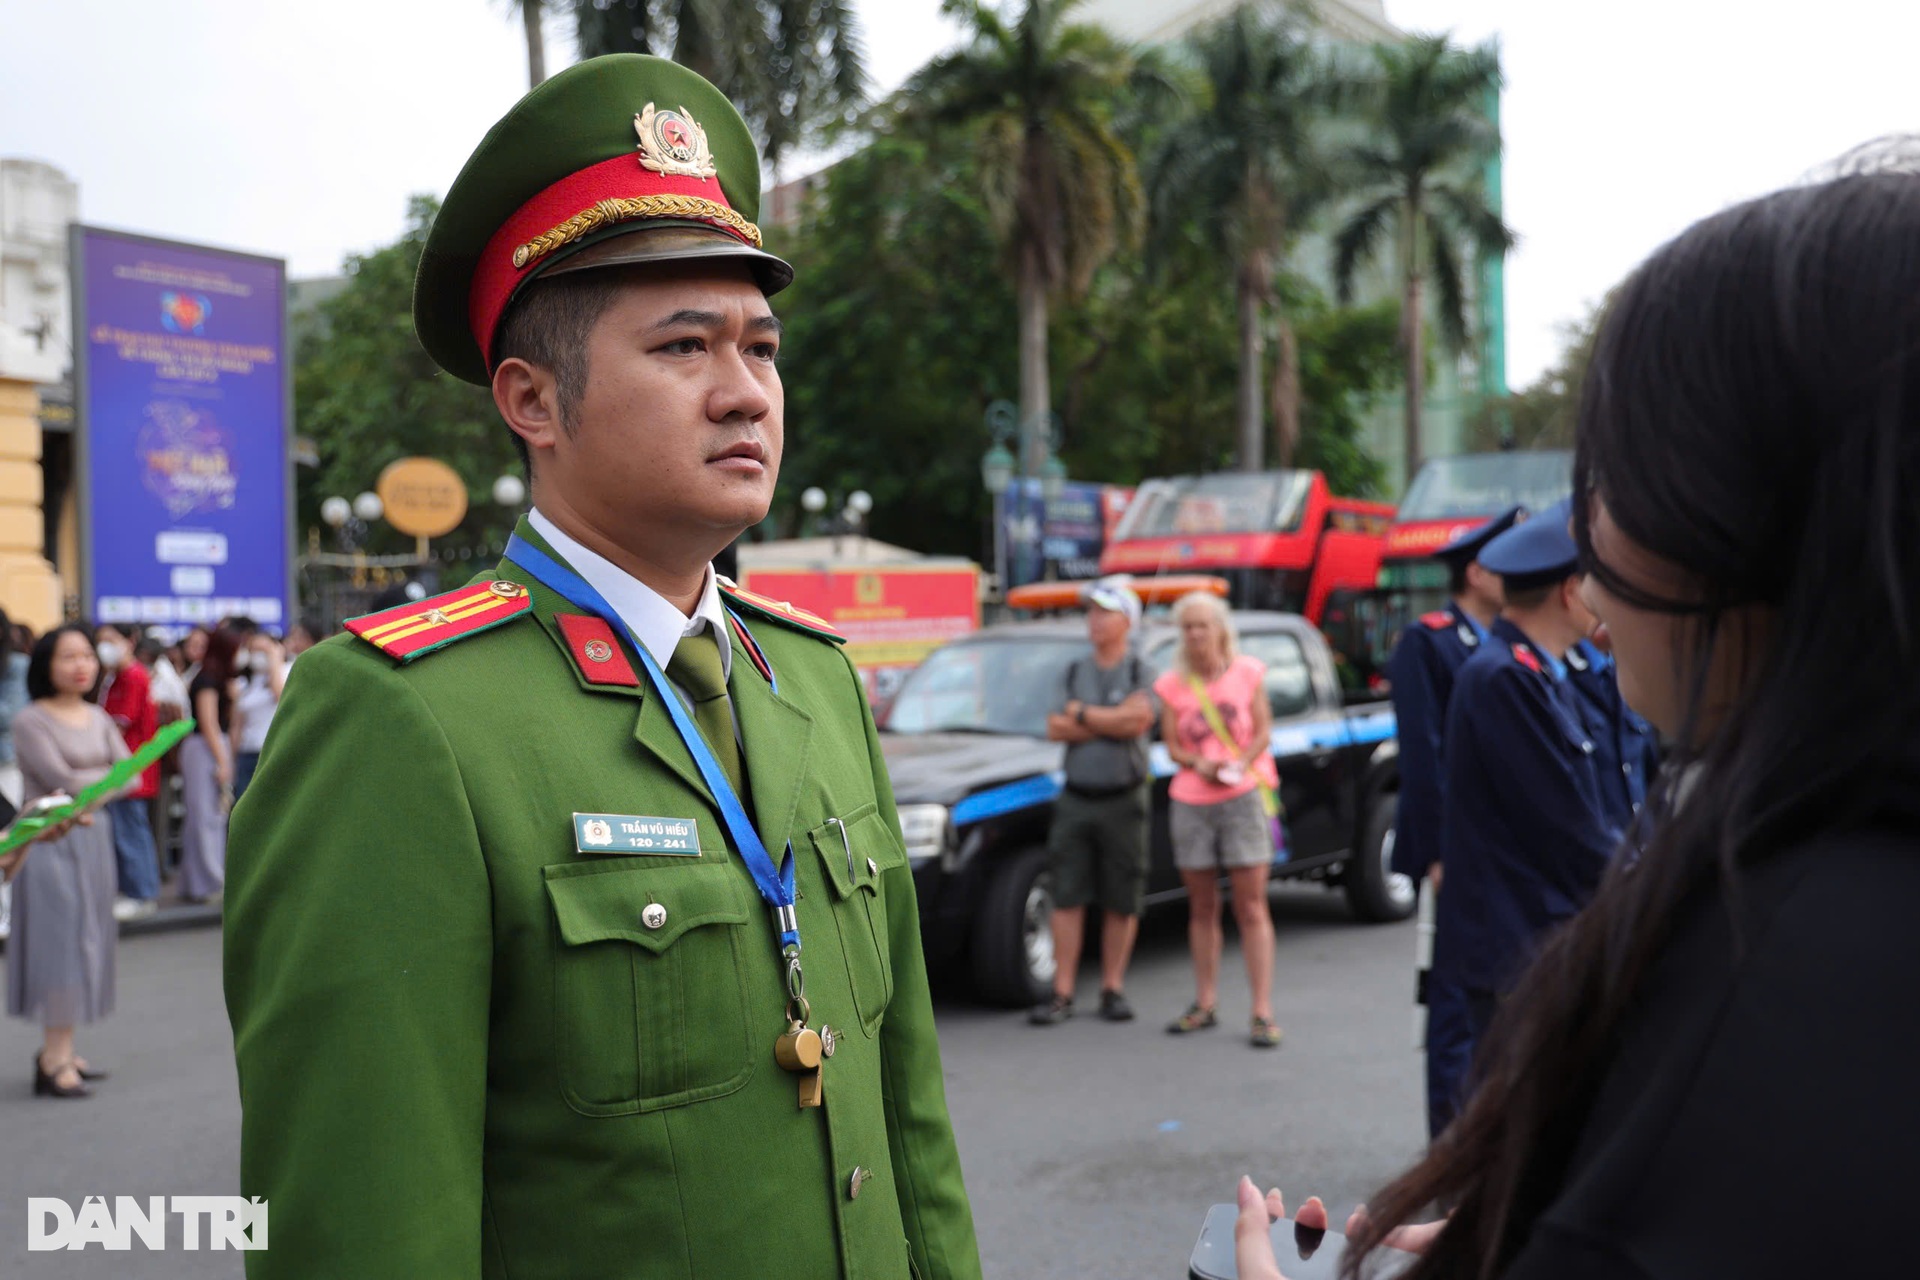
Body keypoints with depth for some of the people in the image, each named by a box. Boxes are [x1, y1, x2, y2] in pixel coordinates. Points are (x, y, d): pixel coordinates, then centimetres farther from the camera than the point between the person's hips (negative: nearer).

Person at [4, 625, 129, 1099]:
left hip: (94, 837, 7)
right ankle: (53, 1061, -6)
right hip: (52, 843, -7)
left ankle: (61, 1050, 15)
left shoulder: (97, 718, 13)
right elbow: (61, 780, -15)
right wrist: (110, 776, -3)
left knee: (87, 944, 7)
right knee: (62, 942, -9)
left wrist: (90, 787, -13)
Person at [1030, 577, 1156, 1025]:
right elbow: (1055, 730, 0)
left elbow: (1139, 720, -17)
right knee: (1067, 898, 0)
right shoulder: (1074, 671, 12)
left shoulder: (1140, 672, 1)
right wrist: (1111, 722, -9)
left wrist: (1081, 713, -7)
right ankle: (1062, 994, 2)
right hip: (1076, 798, 3)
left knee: (1121, 903, 3)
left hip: (1123, 800, -3)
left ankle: (1113, 989, 14)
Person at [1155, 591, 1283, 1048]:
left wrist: (1240, 763, -17)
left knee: (1251, 908, -4)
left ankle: (1263, 1012, -4)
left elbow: (1263, 731, 1)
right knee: (1202, 907, 8)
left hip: (1242, 796, -2)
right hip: (1191, 801, 2)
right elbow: (1172, 745, 4)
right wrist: (1199, 763, -16)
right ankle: (1205, 1004, 18)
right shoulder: (1173, 684, 6)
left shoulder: (1247, 672, 3)